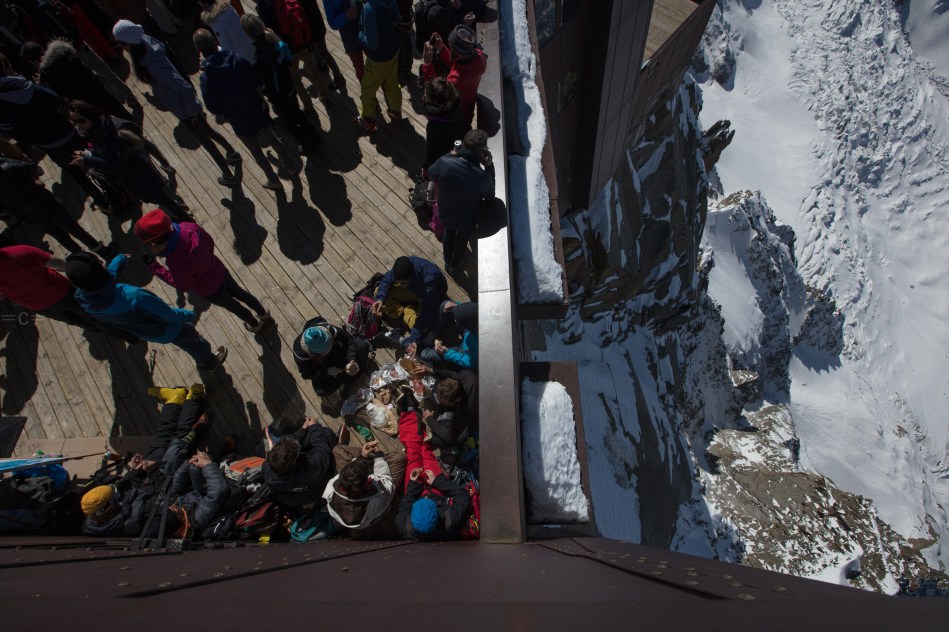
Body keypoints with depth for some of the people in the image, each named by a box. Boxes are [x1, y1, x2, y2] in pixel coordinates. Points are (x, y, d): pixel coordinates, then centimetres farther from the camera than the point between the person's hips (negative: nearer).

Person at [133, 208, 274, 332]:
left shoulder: (176, 260, -40)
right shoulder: (188, 227, -24)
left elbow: (183, 286, -22)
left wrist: (154, 266, -22)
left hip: (209, 290, -5)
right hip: (219, 271, 5)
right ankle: (265, 315, 54)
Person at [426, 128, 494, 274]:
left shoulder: (443, 162, -30)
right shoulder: (481, 176, -36)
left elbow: (431, 174, -6)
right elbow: (489, 195, -13)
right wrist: (489, 166, -16)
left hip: (446, 212, 2)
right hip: (468, 218, -2)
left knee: (449, 233, 34)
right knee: (462, 238, 30)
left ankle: (447, 262, 60)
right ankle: (454, 266, 57)